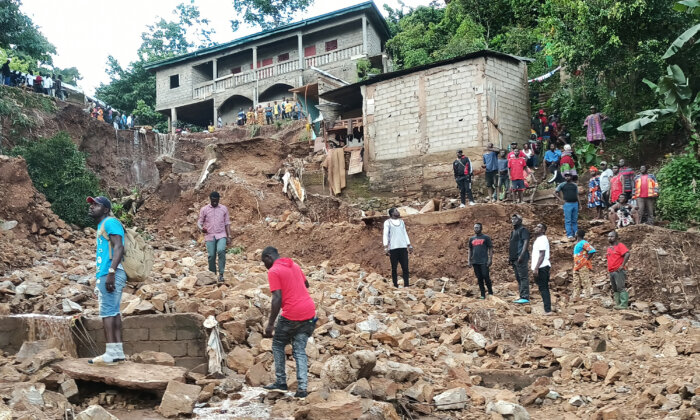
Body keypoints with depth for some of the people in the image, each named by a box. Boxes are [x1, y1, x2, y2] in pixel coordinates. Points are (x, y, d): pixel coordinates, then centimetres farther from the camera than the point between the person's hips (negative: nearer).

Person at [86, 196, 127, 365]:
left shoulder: (110, 222, -6)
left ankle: (111, 353, -14)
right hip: (104, 275, 10)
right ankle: (118, 352, 9)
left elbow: (119, 247, -18)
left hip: (110, 274, -10)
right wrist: (98, 280, 25)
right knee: (113, 312, 7)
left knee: (107, 312, -12)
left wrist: (111, 272, -28)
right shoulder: (102, 226, 23)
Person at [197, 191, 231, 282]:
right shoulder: (204, 209, 5)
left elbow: (227, 223, 10)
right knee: (211, 255, -3)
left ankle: (221, 274, -19)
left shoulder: (224, 209, 8)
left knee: (221, 251, -24)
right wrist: (201, 228, -18)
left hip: (221, 235, -1)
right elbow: (199, 222, 6)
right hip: (209, 236, 1)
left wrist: (229, 236, 4)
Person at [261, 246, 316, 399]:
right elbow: (306, 284, 28)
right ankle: (302, 388, 2)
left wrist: (270, 324, -14)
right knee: (300, 350, 10)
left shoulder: (273, 272, -9)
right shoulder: (294, 265, 14)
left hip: (291, 315, -7)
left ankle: (281, 382, 17)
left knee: (278, 346, 15)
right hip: (309, 312, 7)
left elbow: (277, 299, -17)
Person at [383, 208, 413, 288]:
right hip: (393, 248, -4)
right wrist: (385, 247, -13)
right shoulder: (387, 222, 3)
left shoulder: (401, 222, 19)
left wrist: (409, 246, 15)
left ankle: (406, 285, -1)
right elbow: (385, 235, -3)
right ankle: (395, 286, 4)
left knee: (405, 267, -3)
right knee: (394, 268, -1)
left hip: (403, 247, 4)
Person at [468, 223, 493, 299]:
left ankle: (490, 292, 4)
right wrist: (469, 261, 10)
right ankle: (483, 295, 10)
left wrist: (490, 259, -9)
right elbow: (470, 250, 19)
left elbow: (490, 249, 1)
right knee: (479, 278, 5)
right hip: (475, 262, 4)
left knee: (486, 276, -10)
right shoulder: (471, 239, 14)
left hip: (484, 261, -4)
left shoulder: (486, 238, 2)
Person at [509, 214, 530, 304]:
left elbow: (526, 242, -16)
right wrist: (510, 257, 20)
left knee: (523, 277, -10)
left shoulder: (523, 230, -6)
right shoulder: (513, 231, 22)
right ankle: (521, 296, 15)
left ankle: (525, 297, -12)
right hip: (514, 258, 10)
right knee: (518, 278, 11)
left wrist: (521, 255, -25)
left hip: (520, 258, -10)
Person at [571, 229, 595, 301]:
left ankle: (587, 296, -5)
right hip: (577, 267, 10)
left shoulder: (583, 243, -12)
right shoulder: (578, 244, 18)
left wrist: (587, 259, -16)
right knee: (575, 284, 10)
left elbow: (592, 251, -22)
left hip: (583, 266, -10)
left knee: (585, 282, -6)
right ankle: (574, 298, 14)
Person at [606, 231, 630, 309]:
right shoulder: (609, 248, 19)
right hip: (611, 271, 9)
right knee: (615, 289, 10)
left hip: (618, 271, -9)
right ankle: (618, 303, 14)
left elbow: (627, 254, -19)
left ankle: (624, 304, -11)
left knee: (621, 287, -11)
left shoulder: (620, 245, -6)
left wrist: (622, 265, -21)